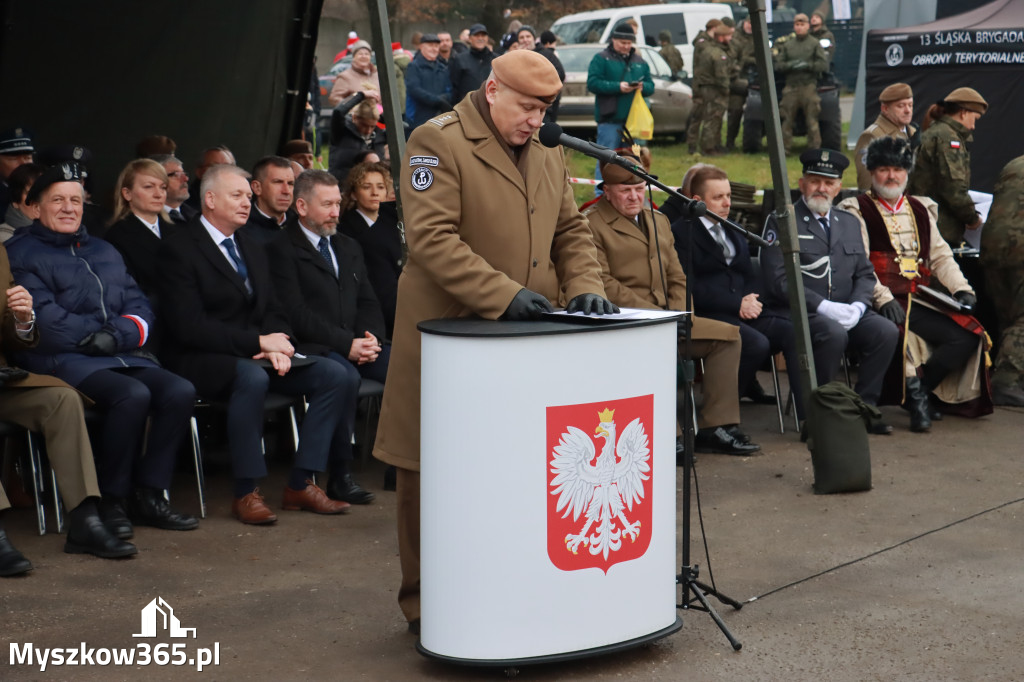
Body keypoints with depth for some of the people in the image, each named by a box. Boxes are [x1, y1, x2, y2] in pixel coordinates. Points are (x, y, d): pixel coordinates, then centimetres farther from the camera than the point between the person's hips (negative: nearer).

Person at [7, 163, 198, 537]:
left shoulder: (105, 252, 25)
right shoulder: (21, 254, 3)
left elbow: (140, 307, 14)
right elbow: (45, 321, -10)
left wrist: (119, 334, -7)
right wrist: (98, 333, -5)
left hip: (123, 357, 6)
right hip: (62, 360, -6)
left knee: (180, 391, -20)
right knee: (133, 395, -32)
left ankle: (148, 495, -11)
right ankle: (108, 500, -17)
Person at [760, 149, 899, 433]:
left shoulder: (849, 223, 20)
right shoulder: (782, 222, -1)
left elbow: (865, 274, 16)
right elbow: (779, 280, -11)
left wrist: (857, 306, -6)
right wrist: (824, 307, -18)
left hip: (846, 312, 6)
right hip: (797, 313, -6)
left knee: (887, 331, -20)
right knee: (834, 333, -35)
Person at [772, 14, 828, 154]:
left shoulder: (814, 43, 7)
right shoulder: (787, 44, 15)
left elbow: (824, 64, 0)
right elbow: (777, 65, 10)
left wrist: (808, 65, -13)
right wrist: (790, 65, -9)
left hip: (809, 86, -2)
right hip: (790, 86, 3)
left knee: (812, 120, -5)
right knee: (787, 119, 1)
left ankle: (814, 148, -2)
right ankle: (785, 147, 7)